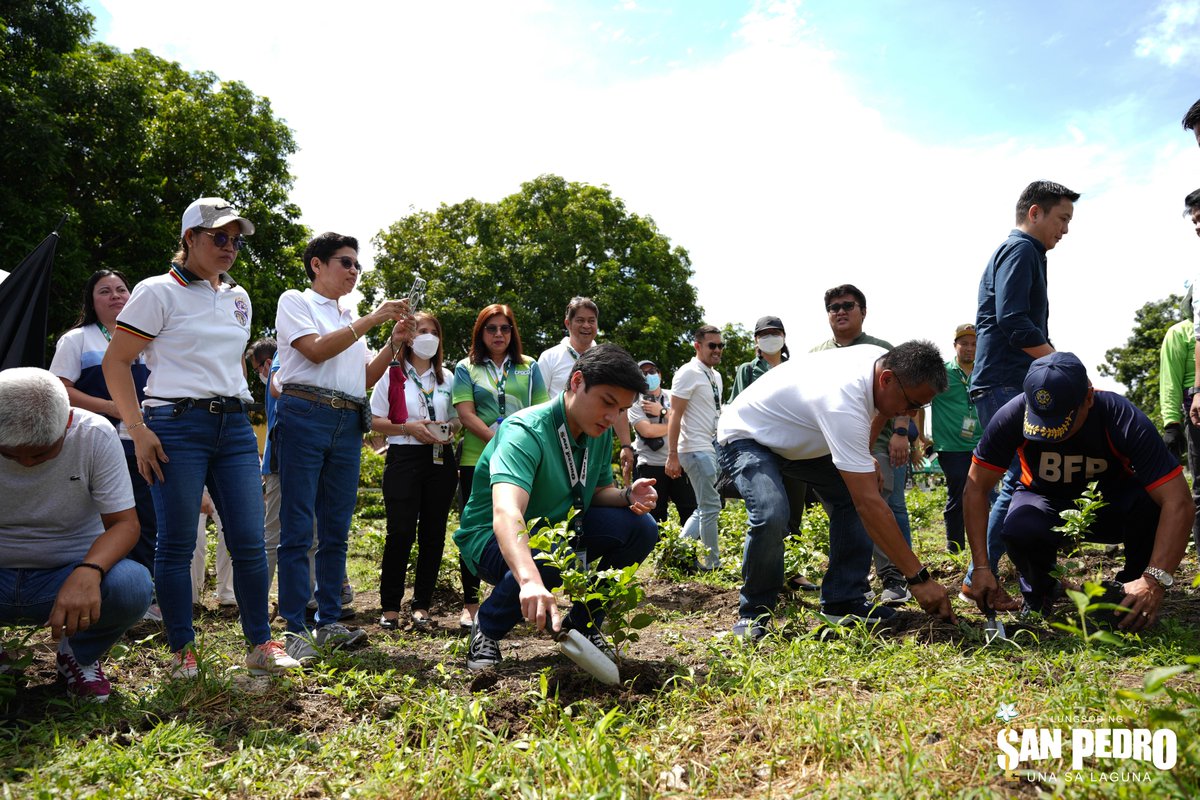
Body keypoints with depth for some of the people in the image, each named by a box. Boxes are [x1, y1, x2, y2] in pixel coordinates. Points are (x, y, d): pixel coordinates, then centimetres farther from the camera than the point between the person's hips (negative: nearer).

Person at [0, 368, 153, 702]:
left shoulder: (95, 435, -14)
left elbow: (124, 523, -15)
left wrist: (88, 572, -36)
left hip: (69, 574, -1)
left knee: (133, 585, -33)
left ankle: (79, 656, 2)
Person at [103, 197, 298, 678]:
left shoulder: (238, 298, 16)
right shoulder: (158, 292, -1)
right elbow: (116, 363, -4)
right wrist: (138, 429, -12)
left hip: (234, 426, 5)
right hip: (177, 425, -5)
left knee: (249, 542, 2)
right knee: (177, 543, 0)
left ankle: (260, 644, 11)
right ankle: (182, 650, 14)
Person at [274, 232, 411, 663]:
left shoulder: (350, 319, 22)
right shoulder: (295, 301, 6)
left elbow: (367, 376, 17)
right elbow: (316, 350, -11)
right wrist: (371, 320, -10)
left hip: (348, 424, 6)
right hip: (304, 416, -6)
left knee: (336, 529, 7)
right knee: (298, 527, -5)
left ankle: (329, 622, 14)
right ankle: (296, 628, -1)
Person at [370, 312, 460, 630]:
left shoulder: (447, 377, 15)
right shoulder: (392, 373, 6)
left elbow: (457, 419, 19)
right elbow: (374, 420, 1)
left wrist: (449, 429, -4)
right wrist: (409, 427, -13)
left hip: (441, 459, 3)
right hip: (404, 458, -3)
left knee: (433, 532, 3)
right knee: (401, 532, -8)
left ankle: (422, 606, 12)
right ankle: (390, 606, 4)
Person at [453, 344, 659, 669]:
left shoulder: (601, 433, -4)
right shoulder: (526, 431, -29)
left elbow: (597, 492, 7)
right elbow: (506, 514, -45)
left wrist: (627, 496, -17)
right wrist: (530, 581, -63)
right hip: (496, 539, -7)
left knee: (641, 527, -13)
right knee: (549, 564, -39)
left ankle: (583, 623, 5)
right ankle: (487, 631, -7)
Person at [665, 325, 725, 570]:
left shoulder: (716, 376, 15)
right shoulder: (689, 373, -11)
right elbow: (675, 416, -14)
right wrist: (672, 456, -19)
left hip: (712, 449, 9)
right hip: (696, 449, -9)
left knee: (706, 507, 13)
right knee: (711, 506, -5)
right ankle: (713, 564, 5)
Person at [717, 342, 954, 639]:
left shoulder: (883, 360, -13)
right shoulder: (843, 402, -40)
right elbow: (870, 505, -39)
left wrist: (865, 455, 5)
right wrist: (918, 578, -35)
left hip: (797, 436, 9)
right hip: (745, 437, -9)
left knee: (850, 496, -4)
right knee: (771, 515, -31)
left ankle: (843, 602, 4)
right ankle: (753, 613, -10)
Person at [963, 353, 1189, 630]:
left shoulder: (1123, 419, -30)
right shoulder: (1012, 416, -28)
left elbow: (1179, 503, -35)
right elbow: (976, 489, -23)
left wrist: (1154, 581, -46)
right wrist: (981, 568, -30)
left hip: (1111, 507, 0)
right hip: (1046, 503, 0)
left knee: (1152, 498, -34)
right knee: (1018, 530, -35)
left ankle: (1134, 591, -6)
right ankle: (1040, 588, 2)